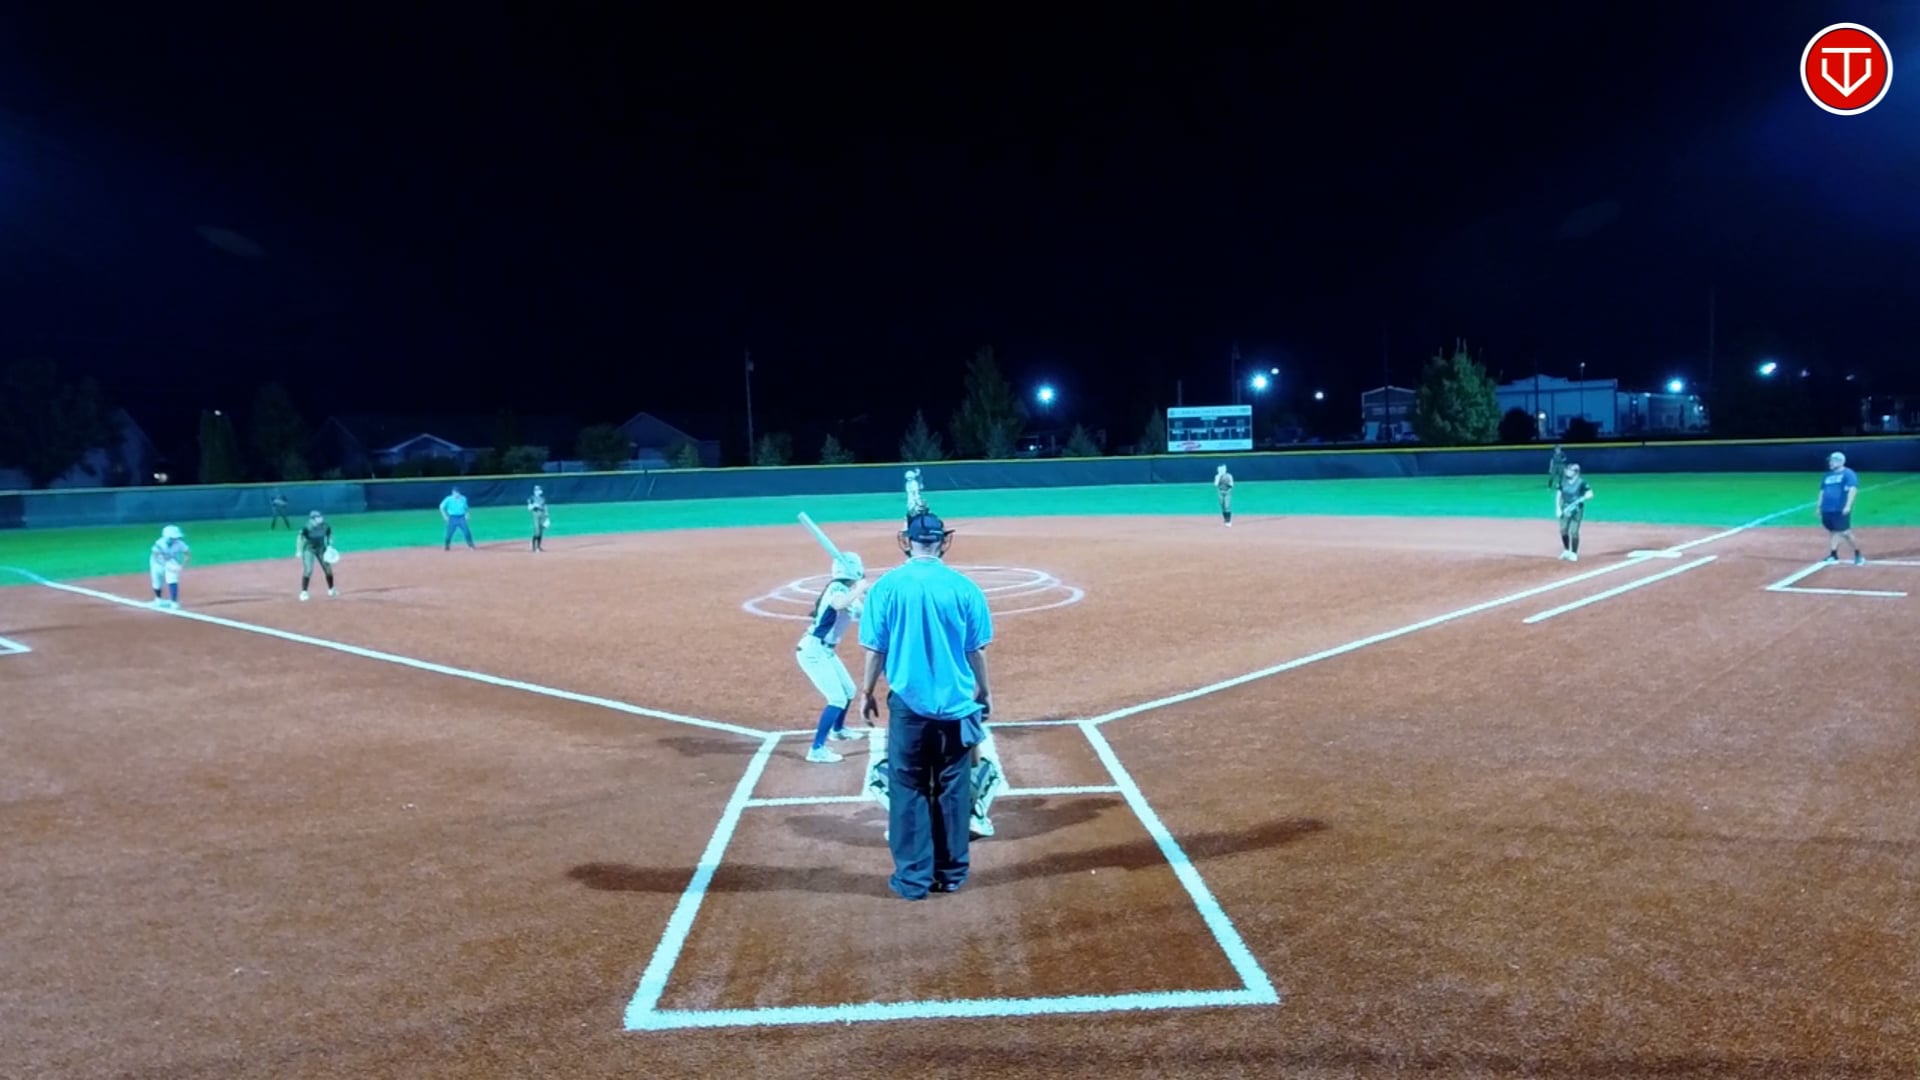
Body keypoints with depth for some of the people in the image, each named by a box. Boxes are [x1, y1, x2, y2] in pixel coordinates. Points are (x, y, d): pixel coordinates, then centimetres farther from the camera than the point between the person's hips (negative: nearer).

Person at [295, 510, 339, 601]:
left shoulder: (326, 527, -16)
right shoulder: (307, 528, -26)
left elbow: (329, 536, 3)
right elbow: (300, 538, -14)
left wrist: (329, 546, -9)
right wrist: (299, 551, -16)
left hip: (321, 549, 4)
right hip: (309, 549, -4)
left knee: (328, 569, 9)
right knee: (308, 570, -15)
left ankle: (331, 589, 30)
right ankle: (303, 592, -5)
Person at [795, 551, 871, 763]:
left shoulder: (848, 591, 9)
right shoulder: (837, 587, -18)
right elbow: (838, 605, -42)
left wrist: (862, 594, -3)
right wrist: (858, 590, -33)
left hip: (826, 651, 10)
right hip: (813, 650, -10)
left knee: (848, 691, 24)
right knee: (837, 698, -15)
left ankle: (838, 730, 47)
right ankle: (817, 749, -15)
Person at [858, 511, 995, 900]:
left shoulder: (887, 586, -6)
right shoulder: (963, 587, -4)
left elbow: (875, 649, -3)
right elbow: (976, 651, 1)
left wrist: (867, 692, 11)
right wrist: (984, 692, 16)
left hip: (908, 703, -1)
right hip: (956, 704, 1)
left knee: (908, 791, 8)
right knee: (953, 791, 13)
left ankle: (913, 878, 11)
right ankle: (951, 873, 21)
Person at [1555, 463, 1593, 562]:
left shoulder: (1581, 481, -12)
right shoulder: (1563, 481, 1)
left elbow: (1590, 494, -14)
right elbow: (1558, 495, 5)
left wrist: (1580, 500, -27)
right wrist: (1558, 508, -2)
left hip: (1577, 509, -4)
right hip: (1565, 508, 4)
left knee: (1574, 531, -6)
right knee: (1563, 530, 3)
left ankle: (1574, 553, 7)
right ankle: (1566, 550, 24)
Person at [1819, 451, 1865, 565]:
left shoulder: (1848, 474, -5)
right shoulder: (1827, 476, 17)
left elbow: (1853, 489, -15)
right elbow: (1822, 491, 22)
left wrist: (1848, 506, -25)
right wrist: (1819, 507, 17)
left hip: (1841, 510, -7)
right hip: (1827, 509, 7)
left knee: (1845, 533, -7)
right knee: (1832, 532, 8)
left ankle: (1858, 555, 7)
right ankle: (1833, 555, 9)